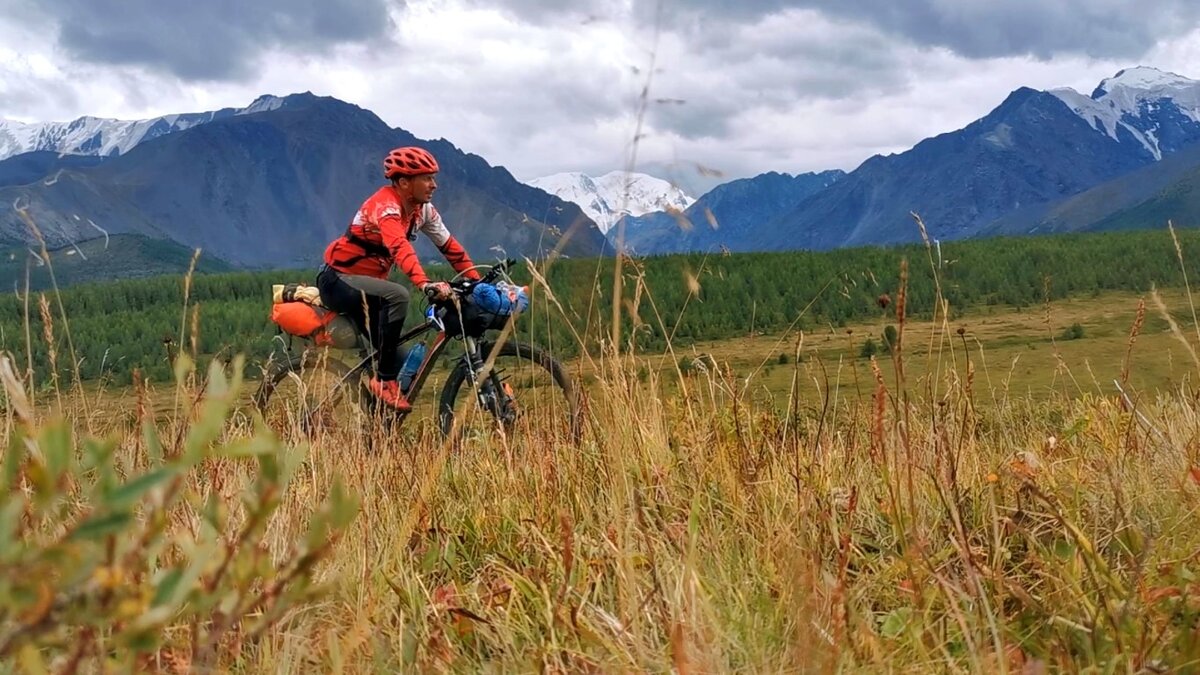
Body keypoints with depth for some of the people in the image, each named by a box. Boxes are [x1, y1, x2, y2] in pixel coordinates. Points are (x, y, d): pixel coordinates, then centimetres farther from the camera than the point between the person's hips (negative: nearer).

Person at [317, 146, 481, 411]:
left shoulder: (423, 210, 0)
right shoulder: (385, 205, -26)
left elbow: (450, 246, 3)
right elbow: (400, 247, -43)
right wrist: (425, 285, -58)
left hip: (366, 282, 9)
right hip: (338, 279, -9)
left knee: (397, 355, 3)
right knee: (398, 295, -34)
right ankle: (384, 380, -25)